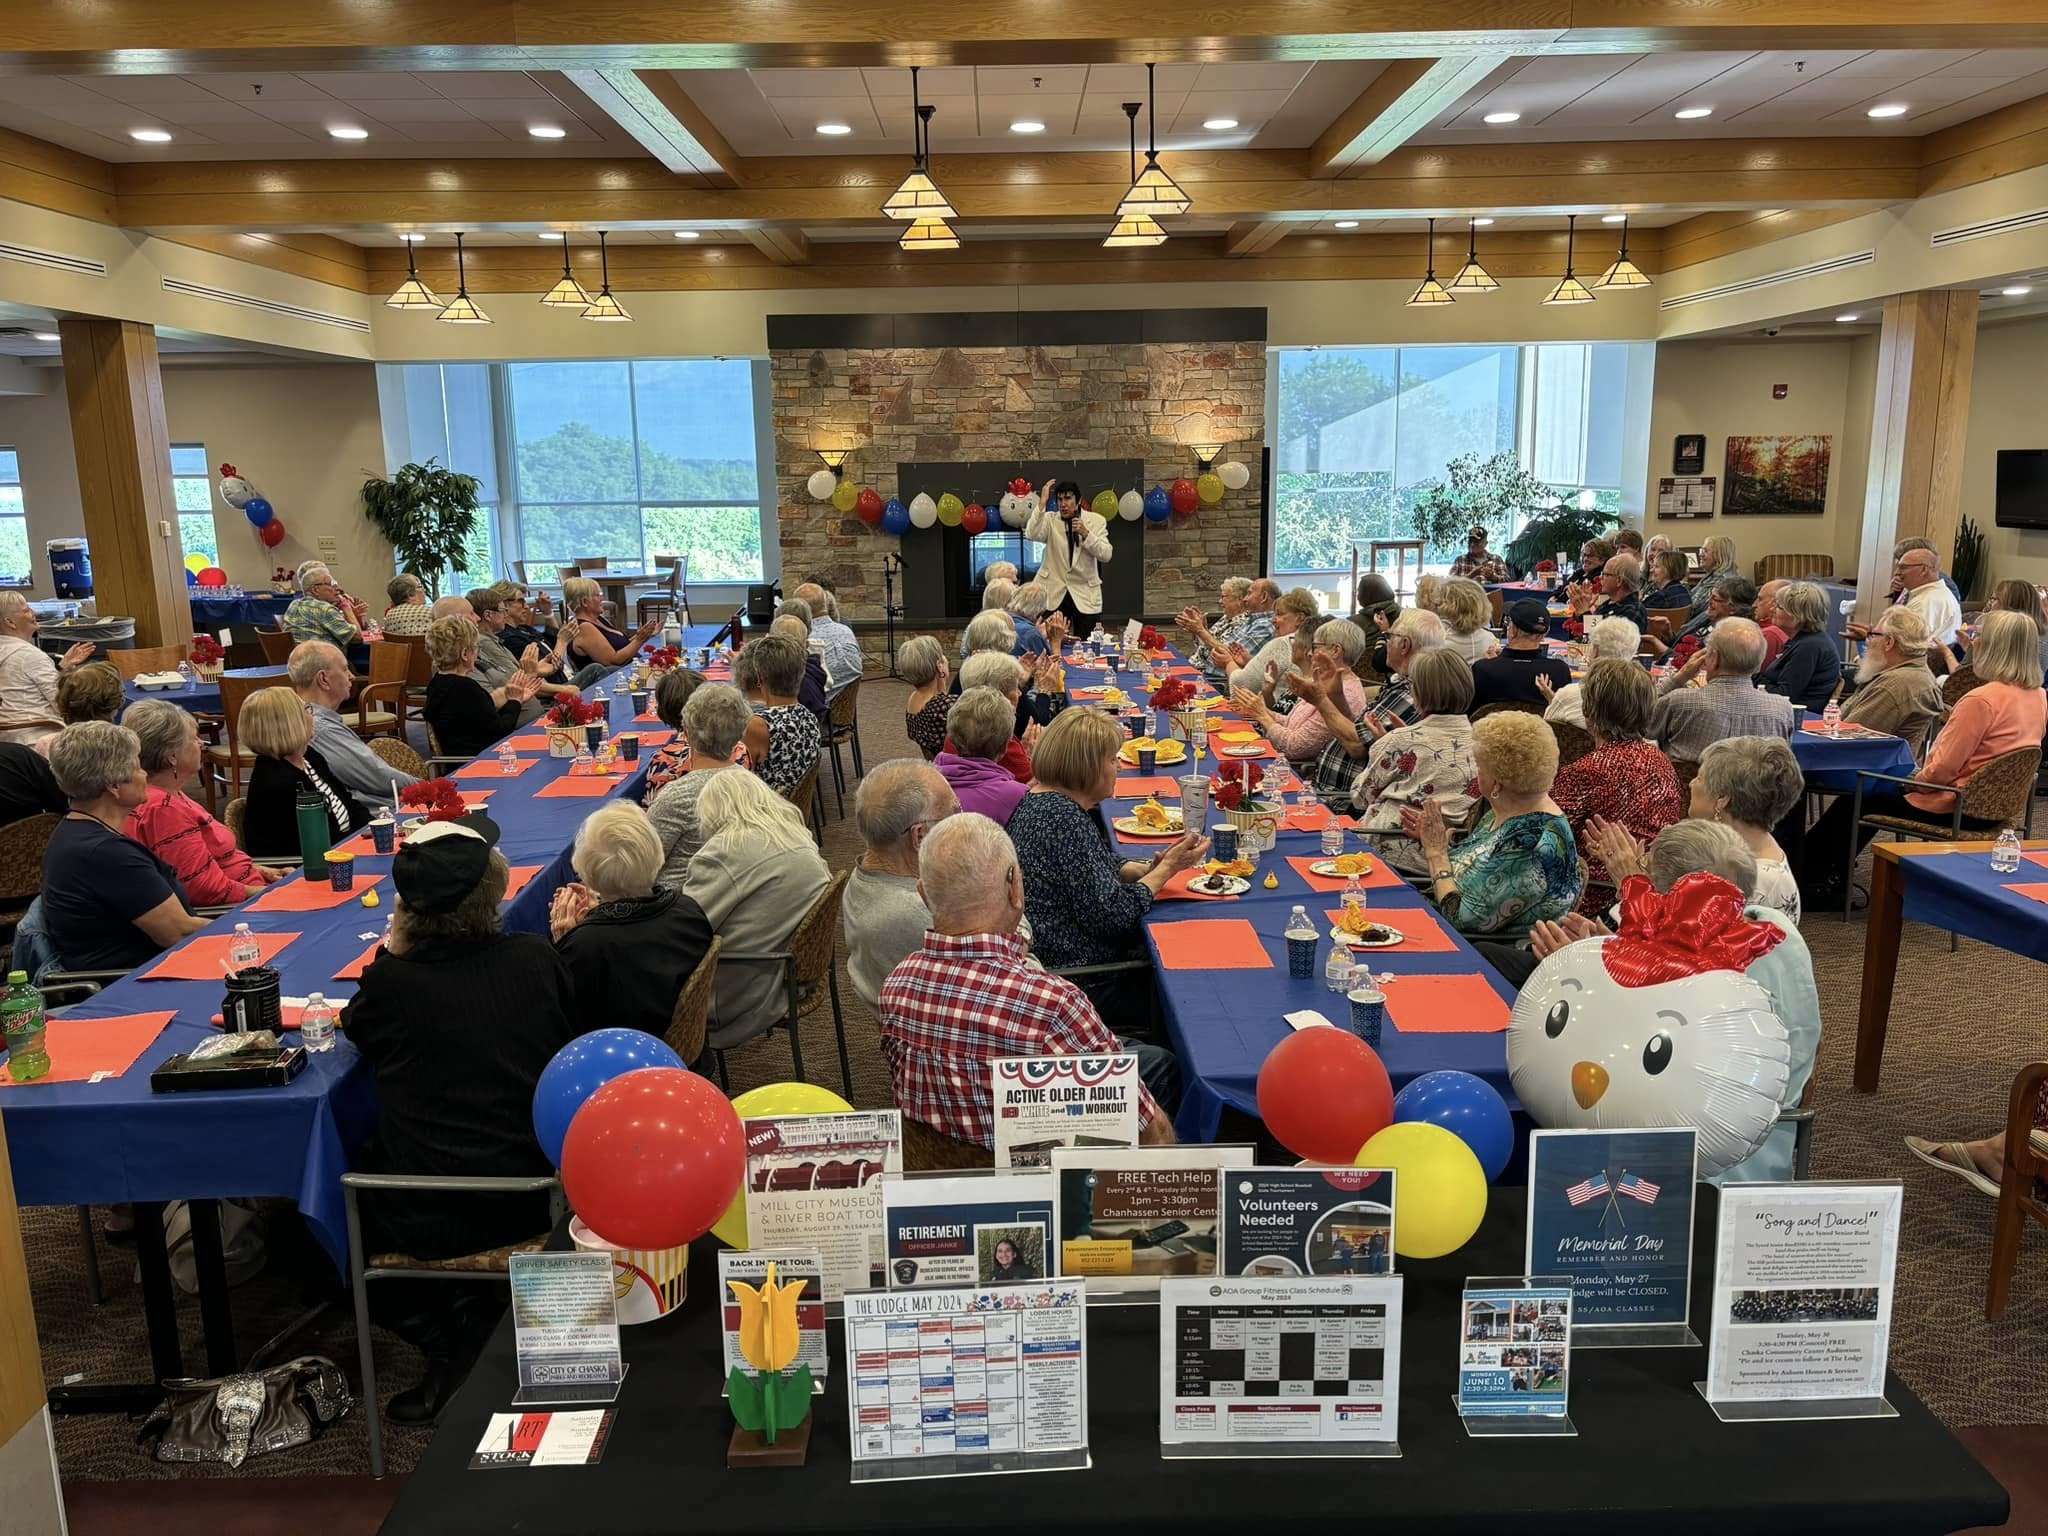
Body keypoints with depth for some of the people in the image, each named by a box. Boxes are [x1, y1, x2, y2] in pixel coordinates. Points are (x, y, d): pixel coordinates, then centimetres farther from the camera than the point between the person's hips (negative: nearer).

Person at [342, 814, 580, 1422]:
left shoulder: (390, 979, -16)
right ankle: (481, 1323, 20)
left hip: (426, 1221, -4)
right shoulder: (538, 959, -9)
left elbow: (355, 1029, 8)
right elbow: (576, 1044, 9)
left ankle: (450, 1338, 11)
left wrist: (393, 951, 2)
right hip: (530, 1204, 5)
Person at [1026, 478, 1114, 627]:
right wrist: (1042, 503, -20)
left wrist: (1085, 534, -20)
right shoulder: (1049, 519, 3)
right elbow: (1031, 535, -17)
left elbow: (1106, 555, -7)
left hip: (1086, 596, 1)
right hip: (1053, 593, 0)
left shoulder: (1096, 521, 3)